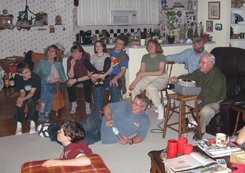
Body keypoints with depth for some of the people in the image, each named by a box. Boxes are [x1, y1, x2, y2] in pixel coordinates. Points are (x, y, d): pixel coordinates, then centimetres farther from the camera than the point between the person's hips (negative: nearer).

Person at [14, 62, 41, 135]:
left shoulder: (35, 77, -28)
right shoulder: (18, 79, -15)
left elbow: (32, 93, -28)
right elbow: (22, 92, -13)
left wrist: (23, 99, -45)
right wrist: (20, 98, -37)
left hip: (35, 94, -3)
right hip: (25, 94, 3)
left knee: (30, 100, -35)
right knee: (19, 102, -28)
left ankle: (32, 124, -35)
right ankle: (19, 125, -27)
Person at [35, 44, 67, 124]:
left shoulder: (59, 64, 21)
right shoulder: (41, 62, 18)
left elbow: (64, 78, 12)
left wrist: (57, 79, -8)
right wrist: (47, 79, -9)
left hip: (53, 85, 1)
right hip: (42, 84, 0)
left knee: (48, 88, -34)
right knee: (45, 86, -35)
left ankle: (45, 115, -38)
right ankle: (43, 113, -39)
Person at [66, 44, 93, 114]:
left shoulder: (86, 59, -24)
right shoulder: (70, 59, -16)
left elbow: (88, 76, -25)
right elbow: (70, 76, -19)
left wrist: (75, 80, -31)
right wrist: (72, 65, -34)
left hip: (85, 78, -2)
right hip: (76, 77, 3)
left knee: (88, 84, -34)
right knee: (69, 84, -27)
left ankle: (87, 104, -13)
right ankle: (73, 103, -5)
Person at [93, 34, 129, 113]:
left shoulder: (125, 57, 12)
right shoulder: (107, 52, 18)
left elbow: (123, 70, 1)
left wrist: (115, 78, -18)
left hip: (116, 76, -1)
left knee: (114, 87, -35)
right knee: (97, 87, -29)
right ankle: (97, 111, -22)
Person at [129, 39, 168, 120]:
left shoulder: (161, 57, -6)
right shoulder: (145, 57, 9)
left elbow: (161, 72, -14)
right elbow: (141, 71, 1)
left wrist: (145, 73, -19)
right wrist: (135, 81, -16)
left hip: (161, 78, -5)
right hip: (148, 78, 5)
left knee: (150, 87, -36)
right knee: (135, 87, -19)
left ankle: (160, 108, -18)